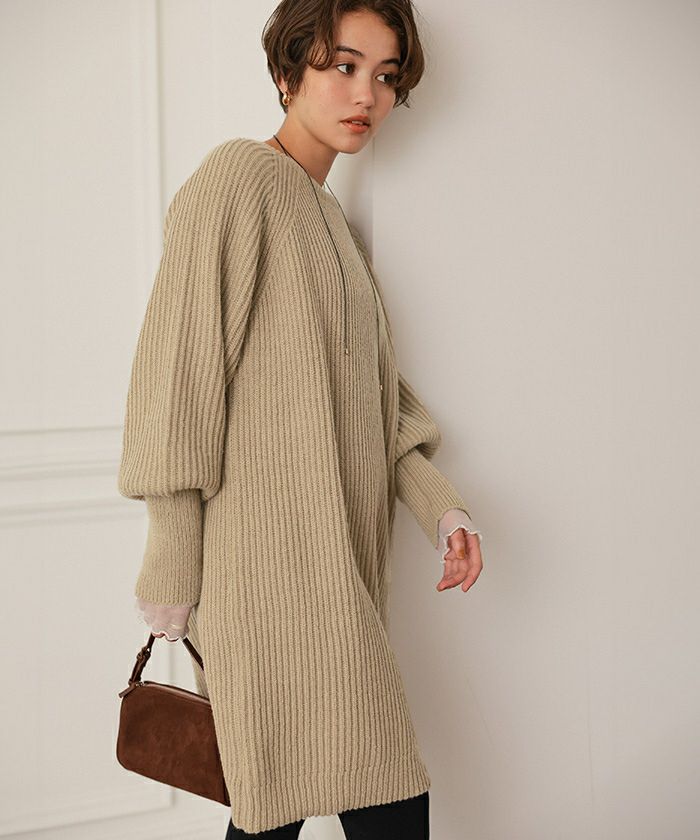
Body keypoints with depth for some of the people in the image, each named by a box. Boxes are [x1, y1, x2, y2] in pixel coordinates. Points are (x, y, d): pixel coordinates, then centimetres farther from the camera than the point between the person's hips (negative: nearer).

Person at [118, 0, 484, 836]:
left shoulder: (333, 222, 21)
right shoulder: (237, 180, -7)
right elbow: (179, 373, -12)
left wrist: (438, 506, 3)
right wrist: (172, 570, -13)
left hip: (336, 560, 8)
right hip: (268, 543, -8)